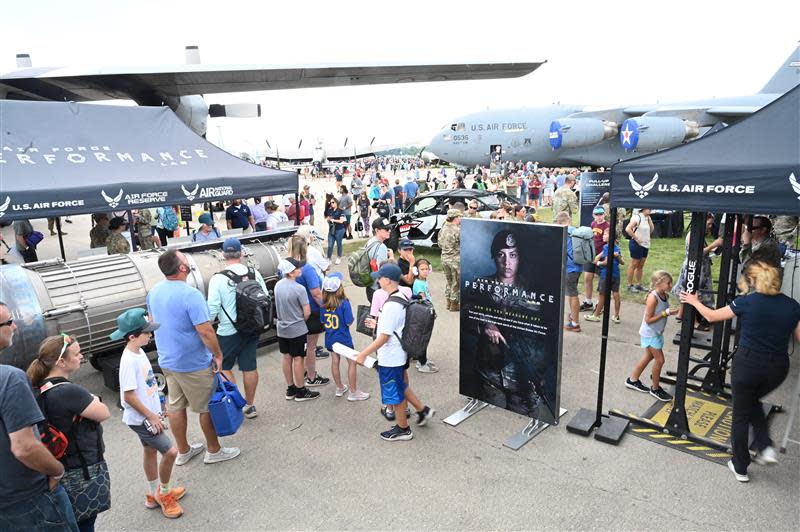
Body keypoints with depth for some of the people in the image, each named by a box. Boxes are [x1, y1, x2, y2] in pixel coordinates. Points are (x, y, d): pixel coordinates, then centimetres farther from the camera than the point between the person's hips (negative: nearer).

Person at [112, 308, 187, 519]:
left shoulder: (139, 352, 2)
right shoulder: (129, 361, -27)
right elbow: (129, 396, -25)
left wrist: (157, 409, 19)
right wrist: (151, 416, -19)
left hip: (149, 414, 9)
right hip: (140, 418, -9)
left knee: (150, 451, 21)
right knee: (170, 451, -9)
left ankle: (154, 494, 38)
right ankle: (164, 494, 13)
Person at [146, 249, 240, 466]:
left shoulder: (154, 292, 1)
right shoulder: (190, 294, -25)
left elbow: (153, 322, 14)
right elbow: (205, 331, -26)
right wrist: (218, 355, -13)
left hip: (167, 361, 8)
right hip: (193, 364, -8)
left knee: (176, 406, 18)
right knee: (207, 407, 9)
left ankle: (183, 451, 32)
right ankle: (213, 451, 24)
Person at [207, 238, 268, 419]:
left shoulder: (218, 279, -15)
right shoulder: (254, 273, -3)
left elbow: (212, 309, -15)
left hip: (228, 332, -4)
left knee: (224, 367, 12)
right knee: (249, 367, 13)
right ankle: (249, 406, 24)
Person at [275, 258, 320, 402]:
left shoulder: (278, 285, -1)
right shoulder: (299, 289, -21)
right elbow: (307, 312, -15)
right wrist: (302, 321, 4)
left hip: (282, 328, 7)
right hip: (297, 330, -7)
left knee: (285, 357, 15)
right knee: (298, 359, 3)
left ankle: (290, 389, 27)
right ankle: (301, 391, 14)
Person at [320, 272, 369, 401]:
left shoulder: (324, 303, -6)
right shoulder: (344, 303, -22)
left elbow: (322, 320, 4)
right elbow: (349, 322, -19)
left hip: (330, 338, 6)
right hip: (343, 338, -6)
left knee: (334, 361, 16)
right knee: (352, 362, 7)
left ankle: (339, 388, 32)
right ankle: (353, 392, 12)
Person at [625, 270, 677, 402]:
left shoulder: (665, 296, -1)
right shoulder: (653, 297, -25)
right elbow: (648, 319, -25)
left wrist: (671, 312, -1)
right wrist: (666, 313, -26)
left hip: (657, 332, 9)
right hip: (650, 333, -9)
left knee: (649, 357, 19)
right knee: (660, 360, -2)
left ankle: (632, 380, 33)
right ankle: (655, 389, 16)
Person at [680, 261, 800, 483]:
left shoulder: (747, 302, -11)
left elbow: (712, 316, 1)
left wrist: (694, 302, 17)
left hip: (748, 363, -4)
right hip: (778, 368, 4)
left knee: (741, 415, 12)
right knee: (753, 401, 32)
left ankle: (740, 468, 23)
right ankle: (765, 447, 17)